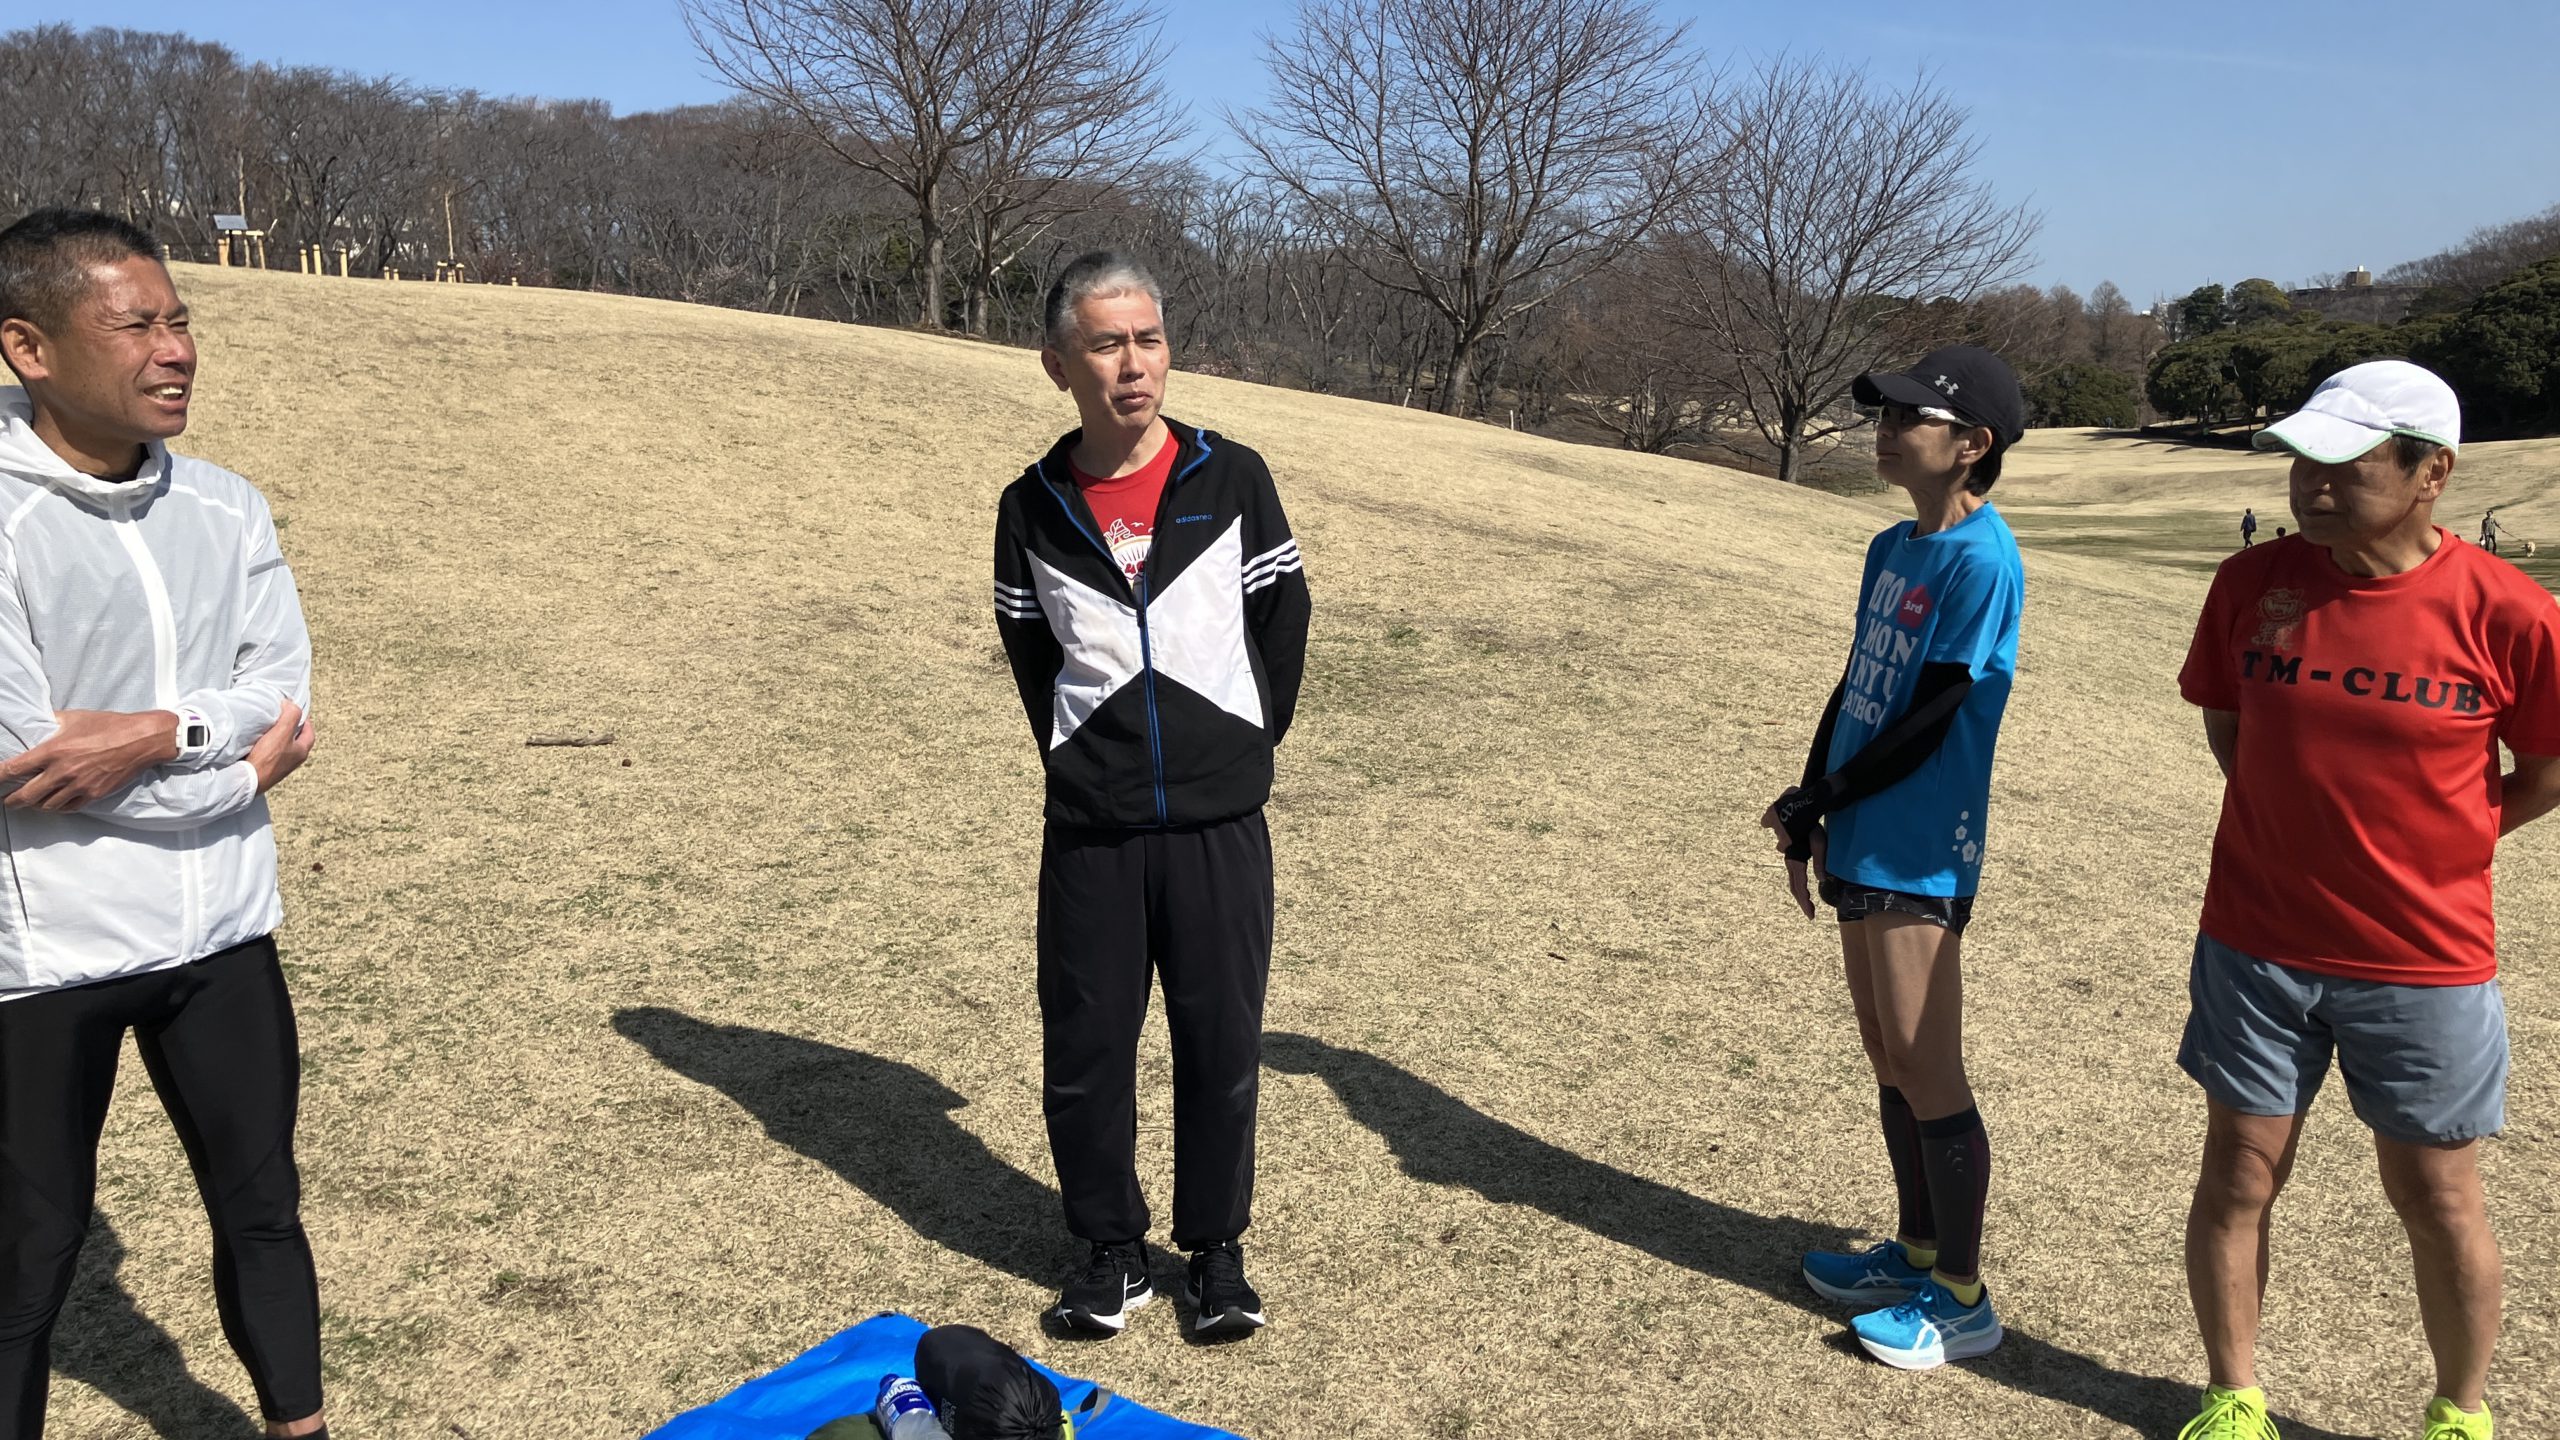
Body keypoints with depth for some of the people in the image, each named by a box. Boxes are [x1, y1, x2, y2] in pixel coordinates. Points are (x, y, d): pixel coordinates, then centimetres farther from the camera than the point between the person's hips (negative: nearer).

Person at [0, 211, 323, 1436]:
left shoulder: (227, 510, 2)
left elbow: (284, 696, -4)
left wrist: (159, 733, -21)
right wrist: (236, 769, -10)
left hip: (221, 930, 5)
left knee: (261, 1208, 17)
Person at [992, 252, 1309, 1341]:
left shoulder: (1231, 479, -1)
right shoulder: (1032, 508, 2)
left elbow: (1285, 623, 9)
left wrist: (1245, 749, 10)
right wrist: (1083, 760, 11)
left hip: (1220, 825, -1)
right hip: (1088, 837, 1)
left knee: (1221, 1047, 6)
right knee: (1083, 1051, 6)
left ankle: (1215, 1250, 25)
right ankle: (1111, 1251, 26)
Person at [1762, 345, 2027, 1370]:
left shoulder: (1980, 562, -17)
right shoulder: (1892, 548, 11)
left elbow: (1928, 720, -19)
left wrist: (1815, 802, -11)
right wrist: (1808, 817, 11)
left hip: (1919, 860, -9)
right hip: (1862, 847, 9)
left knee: (1926, 1074, 0)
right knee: (1889, 1063, 18)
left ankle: (1961, 1296, 14)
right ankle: (1916, 1249, 33)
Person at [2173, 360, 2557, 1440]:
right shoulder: (2253, 584, -6)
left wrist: (2432, 848, 1)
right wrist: (2295, 823, 6)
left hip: (2424, 961, -2)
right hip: (2256, 946, 2)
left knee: (2437, 1199, 12)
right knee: (2239, 1173, 10)